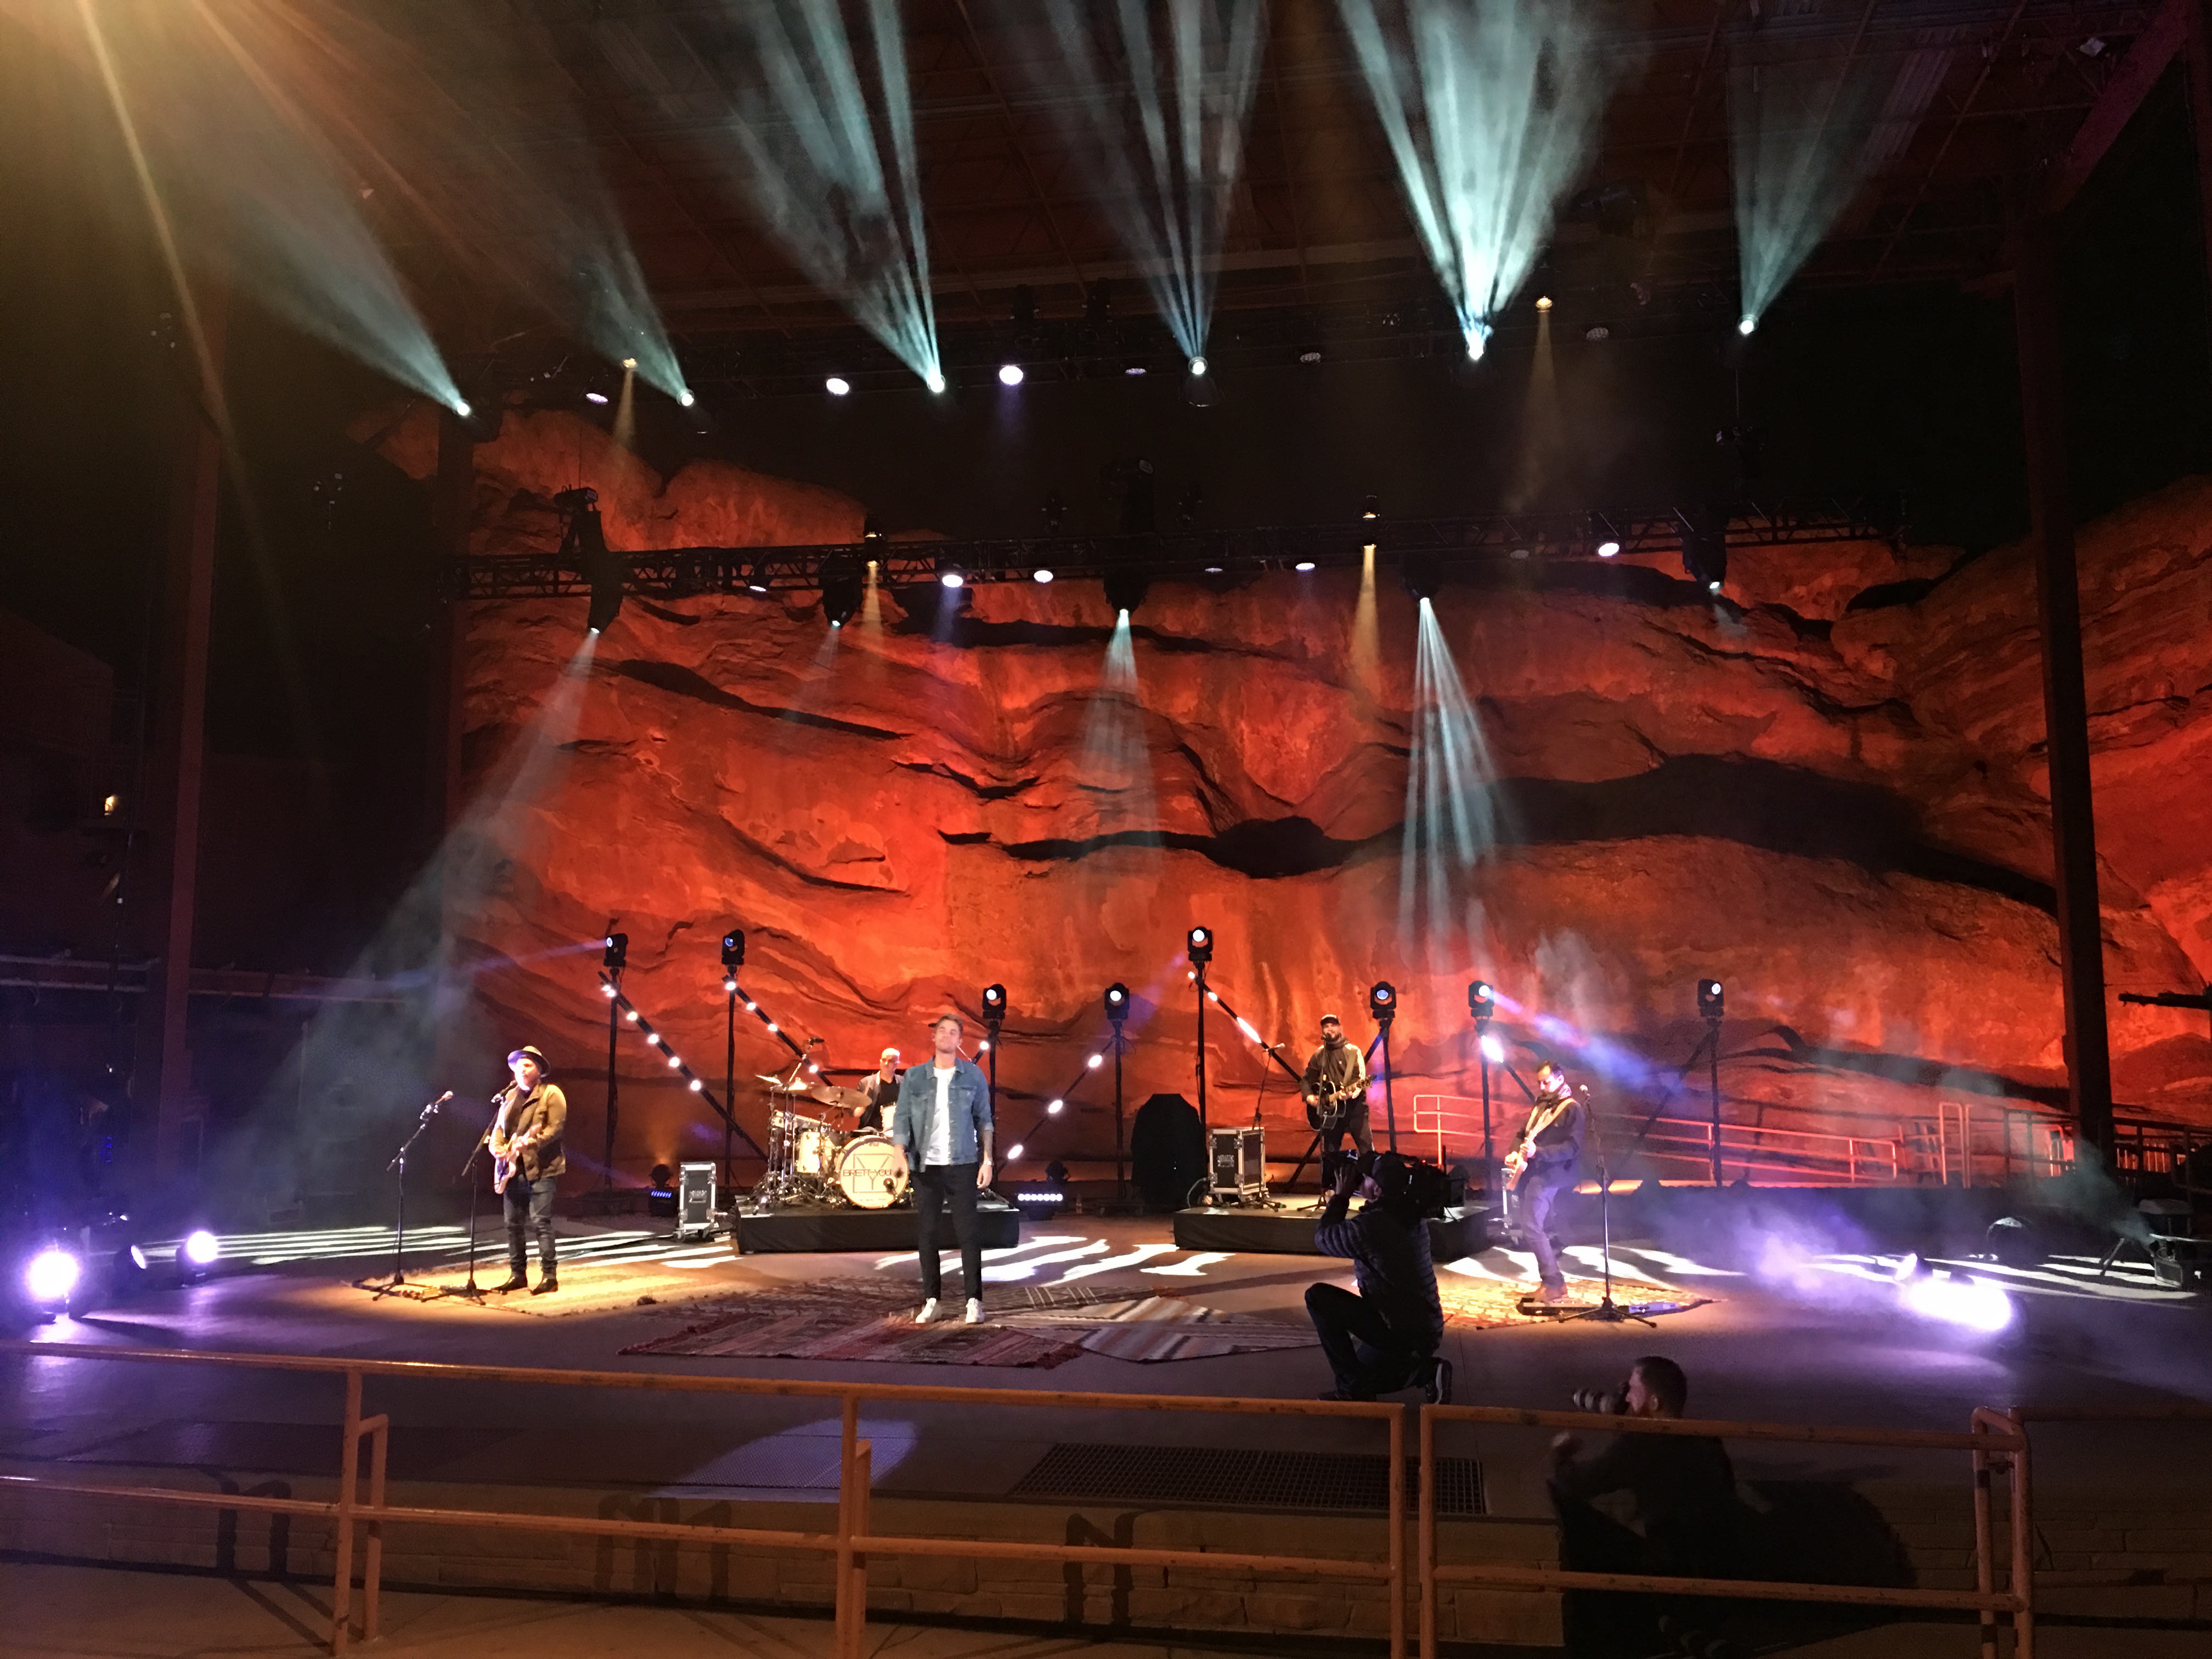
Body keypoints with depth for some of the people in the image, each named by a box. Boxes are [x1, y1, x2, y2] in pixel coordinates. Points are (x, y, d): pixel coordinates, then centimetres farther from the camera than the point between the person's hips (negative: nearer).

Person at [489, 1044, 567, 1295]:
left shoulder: (552, 1094, -4)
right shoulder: (509, 1096, 17)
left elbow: (556, 1127, -13)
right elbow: (499, 1127, 16)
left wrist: (530, 1141, -25)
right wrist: (498, 1148, -3)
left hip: (541, 1169, -7)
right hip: (514, 1169, 7)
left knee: (541, 1222, -10)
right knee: (513, 1223, 9)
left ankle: (550, 1276, -7)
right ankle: (518, 1274, 18)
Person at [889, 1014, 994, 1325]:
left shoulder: (973, 1075, 4)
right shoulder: (914, 1077, 5)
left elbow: (984, 1120, 6)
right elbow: (901, 1118, 4)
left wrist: (987, 1159, -1)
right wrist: (900, 1152, -13)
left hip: (963, 1164, -1)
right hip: (926, 1166, 1)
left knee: (967, 1232, -2)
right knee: (926, 1232, 4)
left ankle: (974, 1301, 4)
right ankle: (931, 1301, 13)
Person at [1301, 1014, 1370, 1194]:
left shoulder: (1353, 1051, -2)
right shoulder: (1319, 1055, 10)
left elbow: (1361, 1079, -11)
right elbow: (1306, 1080, 19)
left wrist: (1350, 1093, -28)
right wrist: (1309, 1096, 2)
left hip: (1354, 1105, -4)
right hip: (1330, 1110, 4)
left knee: (1367, 1149, -10)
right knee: (1330, 1152, 8)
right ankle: (1329, 1190, 17)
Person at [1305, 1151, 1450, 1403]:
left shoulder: (1370, 1226, -24)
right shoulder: (1412, 1215, 0)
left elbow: (1322, 1238, -6)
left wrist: (1341, 1196, 3)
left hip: (1399, 1332, -9)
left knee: (1317, 1296, -8)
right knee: (1365, 1372, 29)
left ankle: (1352, 1387, -3)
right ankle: (1428, 1371, 10)